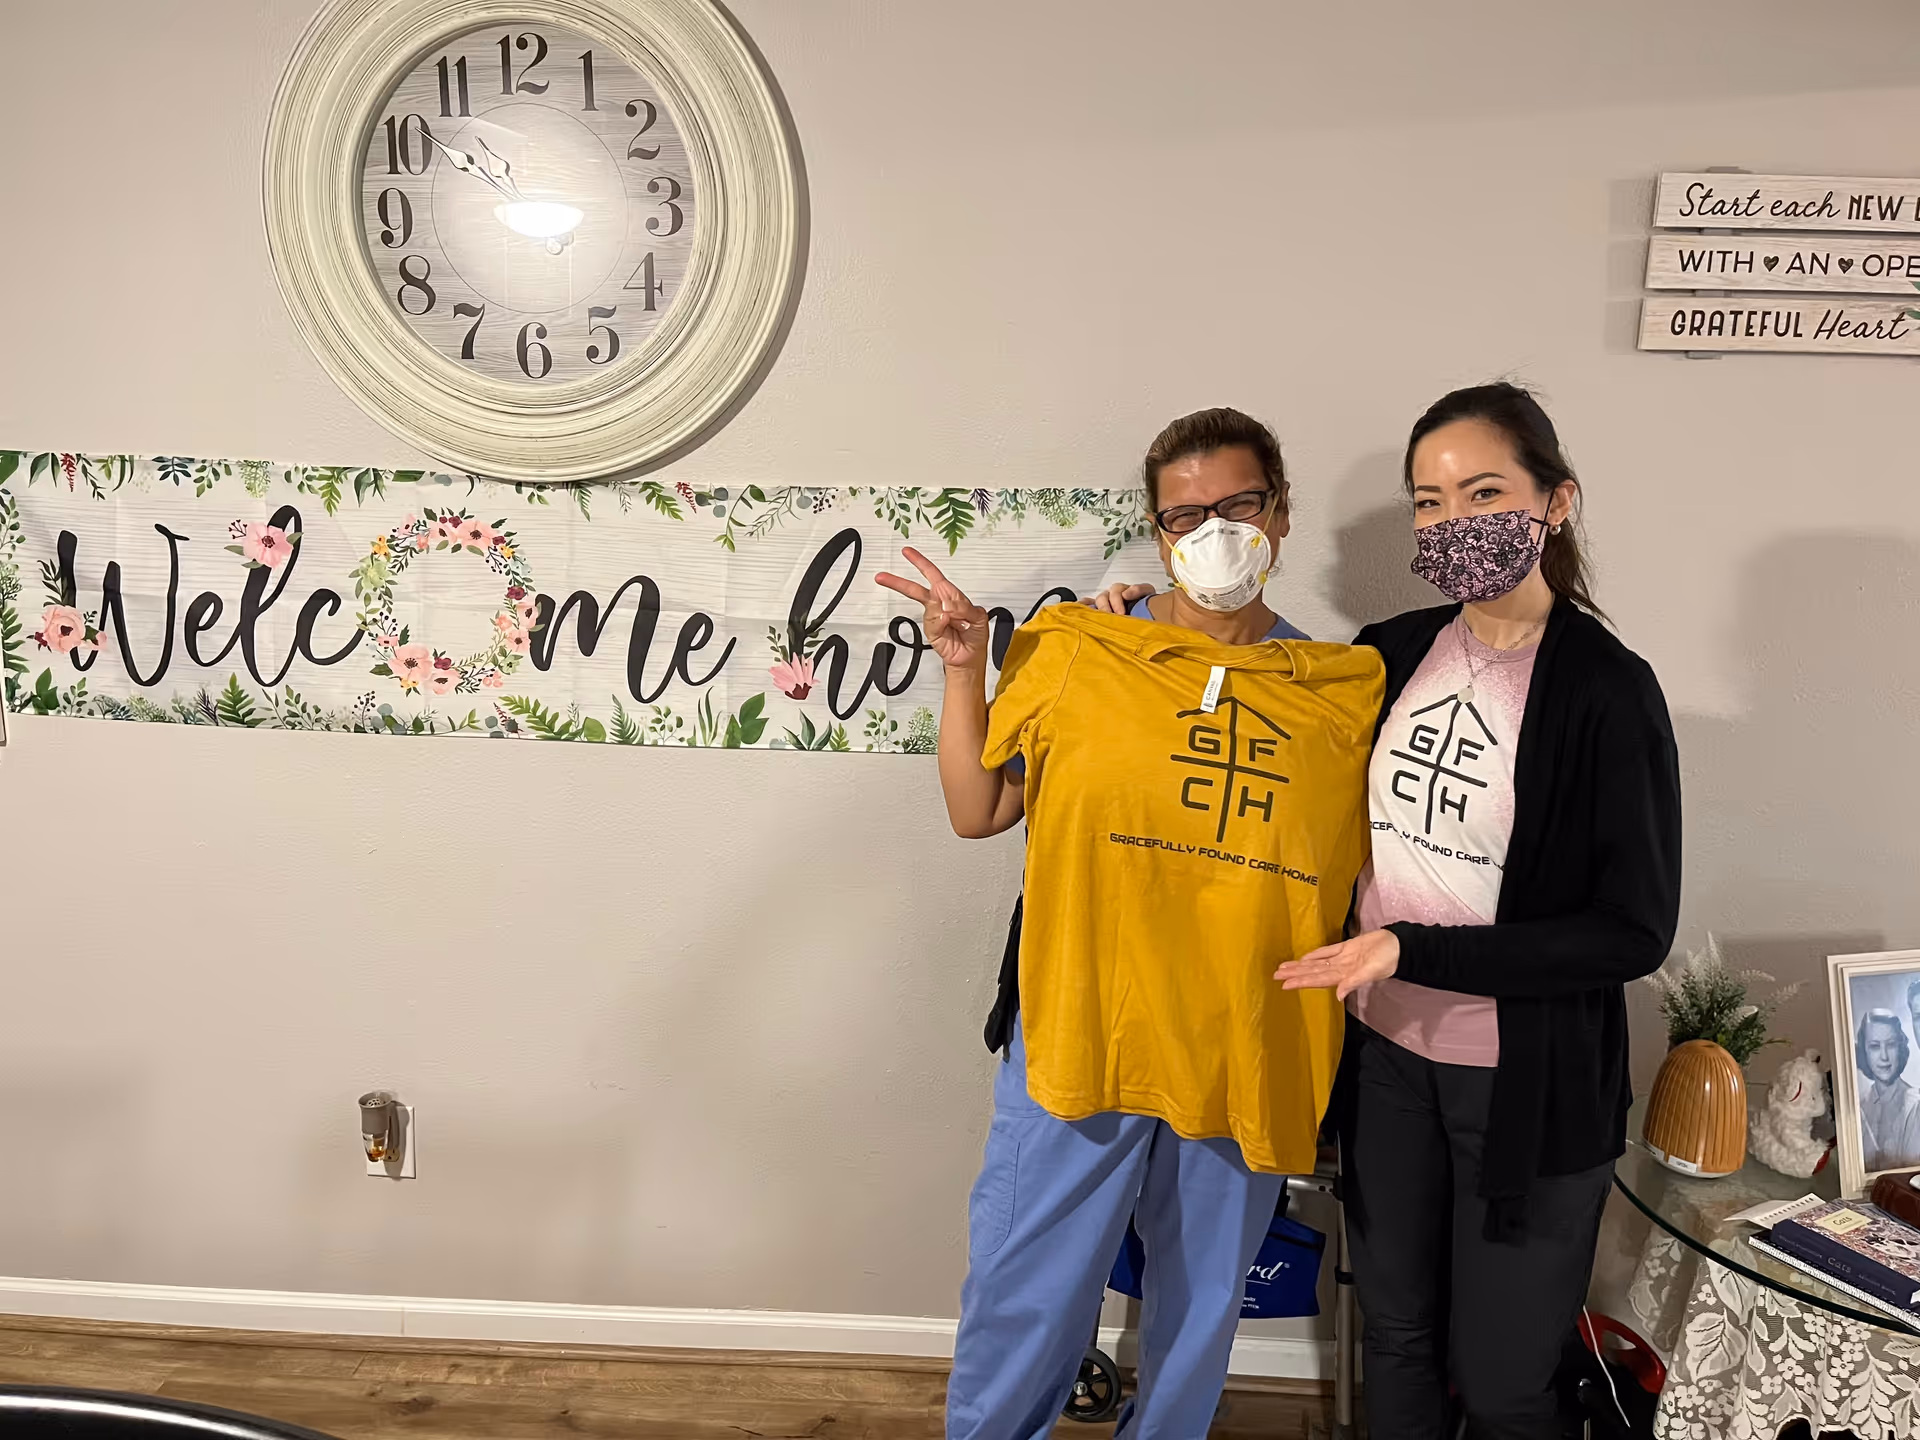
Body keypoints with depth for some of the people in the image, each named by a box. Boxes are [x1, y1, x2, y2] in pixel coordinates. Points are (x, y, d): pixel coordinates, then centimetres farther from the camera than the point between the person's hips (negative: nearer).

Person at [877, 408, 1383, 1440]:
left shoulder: (1348, 690, 2)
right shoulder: (1073, 649, -1)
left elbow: (1376, 870, 9)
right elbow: (977, 812, 2)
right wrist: (963, 670, -6)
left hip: (1245, 1062, 2)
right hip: (1078, 1041, -1)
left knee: (1200, 1309, 21)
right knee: (1022, 1303, 10)